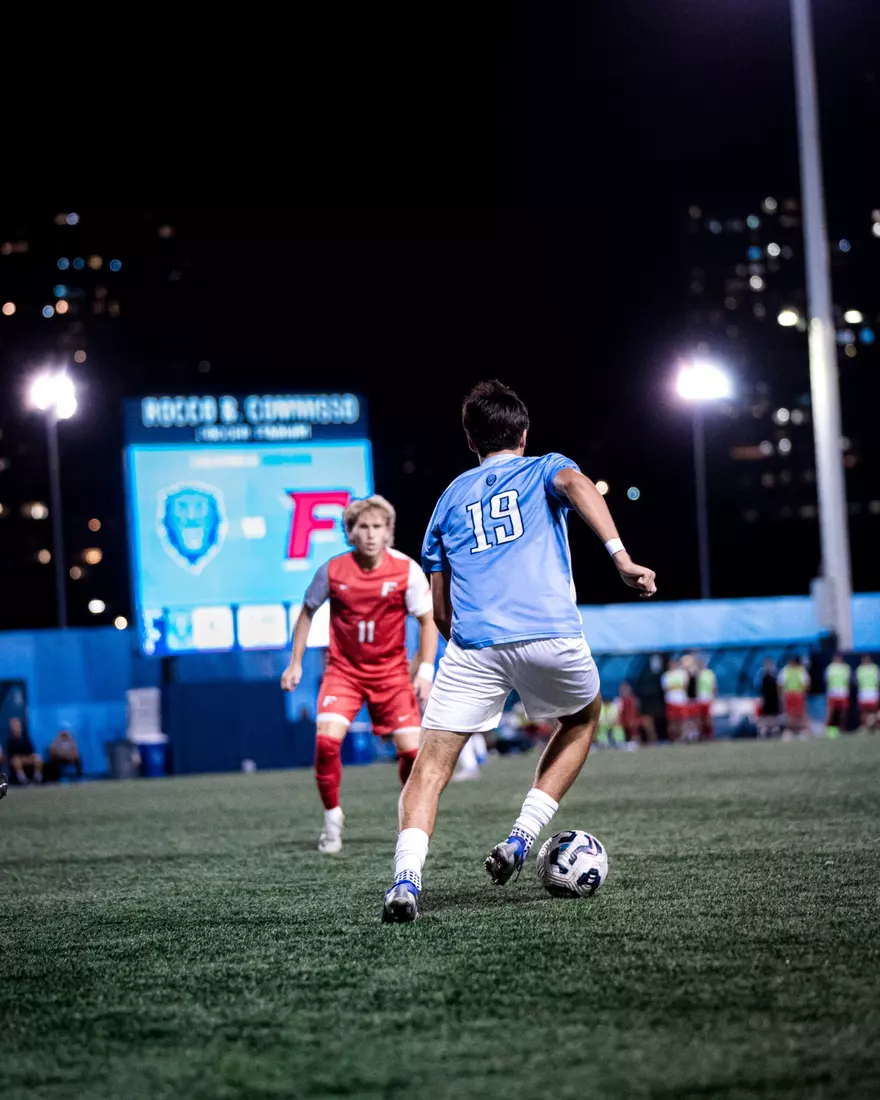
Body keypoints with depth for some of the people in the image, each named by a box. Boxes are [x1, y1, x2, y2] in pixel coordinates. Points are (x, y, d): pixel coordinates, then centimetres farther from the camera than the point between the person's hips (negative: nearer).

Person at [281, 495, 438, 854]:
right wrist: (295, 663, 6)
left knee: (412, 747, -8)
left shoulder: (407, 570, -11)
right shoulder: (332, 570, -8)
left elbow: (427, 619, -2)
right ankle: (332, 817, 2)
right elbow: (308, 611, 8)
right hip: (344, 669, 0)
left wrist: (425, 671, -10)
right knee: (327, 739, -20)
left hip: (391, 671, 0)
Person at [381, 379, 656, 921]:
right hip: (552, 635, -1)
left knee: (432, 764, 2)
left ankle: (407, 877, -22)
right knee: (583, 718, 27)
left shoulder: (451, 498, 25)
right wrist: (622, 557, -18)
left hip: (473, 644, 1)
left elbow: (441, 611, 22)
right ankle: (520, 840, 15)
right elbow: (577, 484, -9)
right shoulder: (544, 469, 18)